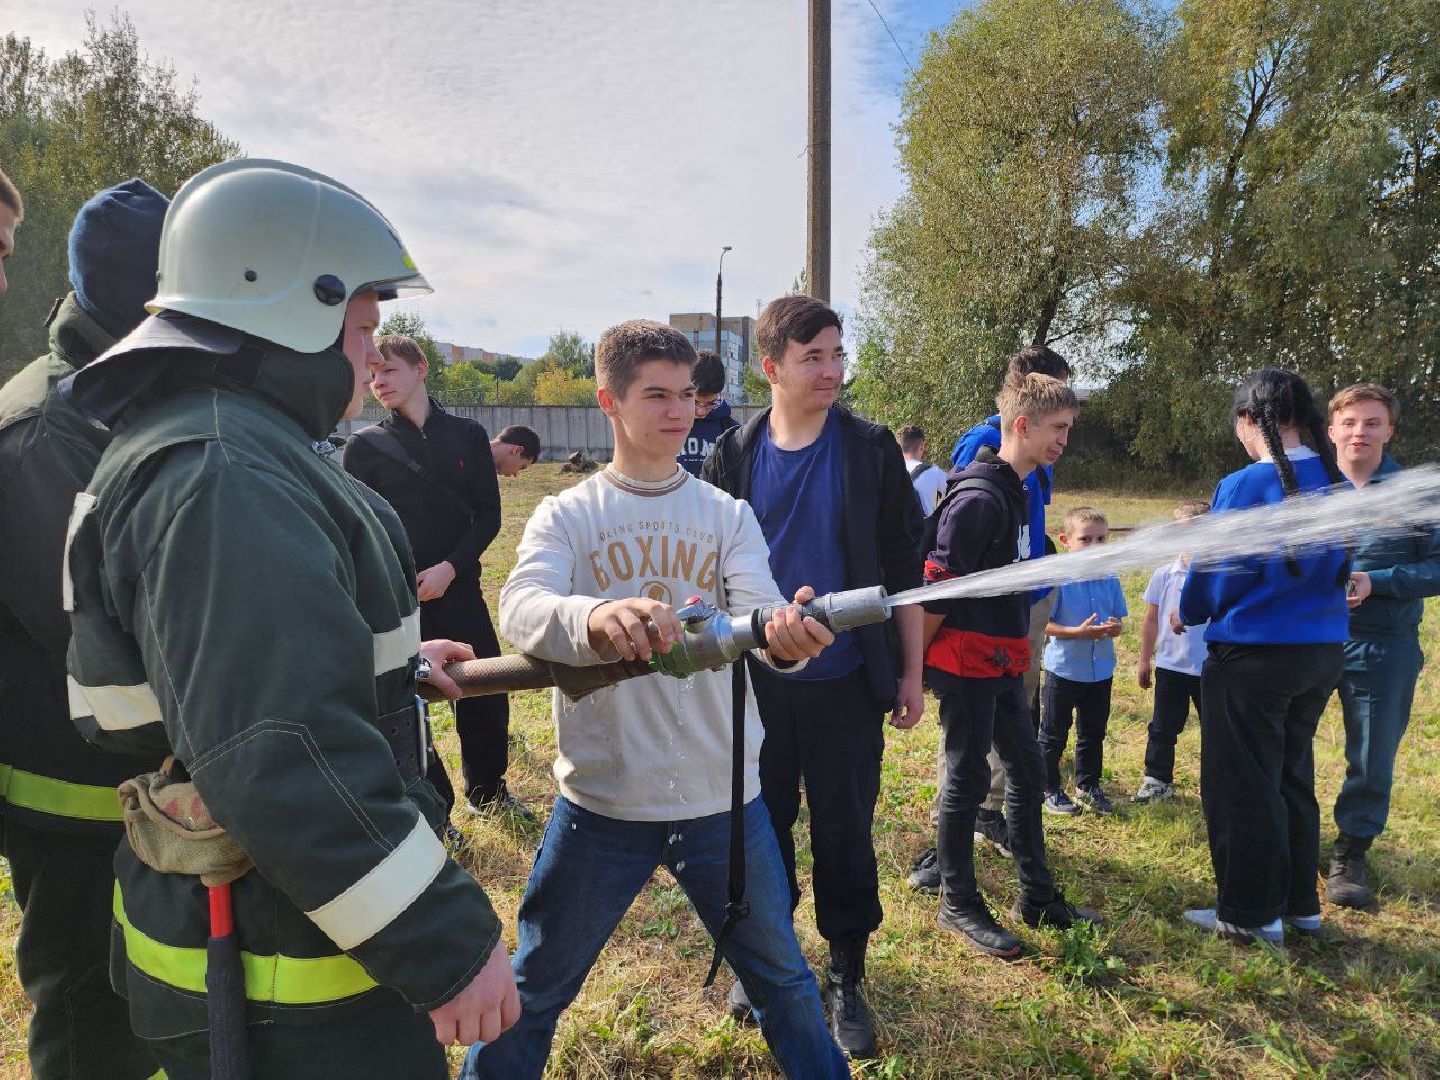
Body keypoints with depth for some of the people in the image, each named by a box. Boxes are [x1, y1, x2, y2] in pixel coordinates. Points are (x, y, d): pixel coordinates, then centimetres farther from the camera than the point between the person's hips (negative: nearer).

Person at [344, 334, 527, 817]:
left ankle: (487, 791, 30)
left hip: (459, 590, 2)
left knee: (486, 693, 8)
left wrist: (450, 568, -12)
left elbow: (488, 515, 1)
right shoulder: (365, 446, 0)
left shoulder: (468, 434, 4)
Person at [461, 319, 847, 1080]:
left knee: (784, 981, 19)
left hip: (723, 797, 2)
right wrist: (596, 617, -45)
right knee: (535, 990, 16)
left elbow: (759, 615, -15)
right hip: (600, 799, -1)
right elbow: (521, 611, -22)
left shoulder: (727, 516, 1)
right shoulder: (567, 516, -4)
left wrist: (783, 638, -40)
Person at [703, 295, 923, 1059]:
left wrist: (910, 671, -1)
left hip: (846, 683, -1)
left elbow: (903, 570, -1)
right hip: (755, 680, 2)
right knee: (762, 823, 15)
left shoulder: (871, 451, -4)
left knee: (844, 831, 9)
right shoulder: (733, 457, -1)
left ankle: (846, 979, 30)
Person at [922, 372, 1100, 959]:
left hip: (1002, 662, 10)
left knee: (1027, 772, 16)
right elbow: (938, 589, -20)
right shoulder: (979, 498, -20)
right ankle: (957, 904, 19)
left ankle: (1037, 896, 31)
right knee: (967, 780, 3)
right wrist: (915, 667, -16)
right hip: (966, 661, -10)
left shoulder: (1015, 492, 12)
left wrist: (1019, 649, 20)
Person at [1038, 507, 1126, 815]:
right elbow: (1043, 623, -15)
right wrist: (1078, 632, -24)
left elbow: (1118, 620, 10)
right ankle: (1049, 789, 22)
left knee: (1093, 732, 18)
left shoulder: (1110, 581, 1)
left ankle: (1088, 785, 35)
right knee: (1054, 733, 8)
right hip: (1064, 670, -5)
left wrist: (1116, 628, -13)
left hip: (1101, 671, 5)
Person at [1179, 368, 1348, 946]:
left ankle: (1251, 913, 18)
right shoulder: (1338, 484, 2)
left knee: (1243, 787, 7)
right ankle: (1299, 903, 31)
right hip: (1322, 650, 7)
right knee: (1291, 778, 21)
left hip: (1253, 656, -7)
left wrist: (1188, 612, 9)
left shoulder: (1245, 487, -18)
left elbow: (1215, 579, -13)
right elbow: (1336, 567, 13)